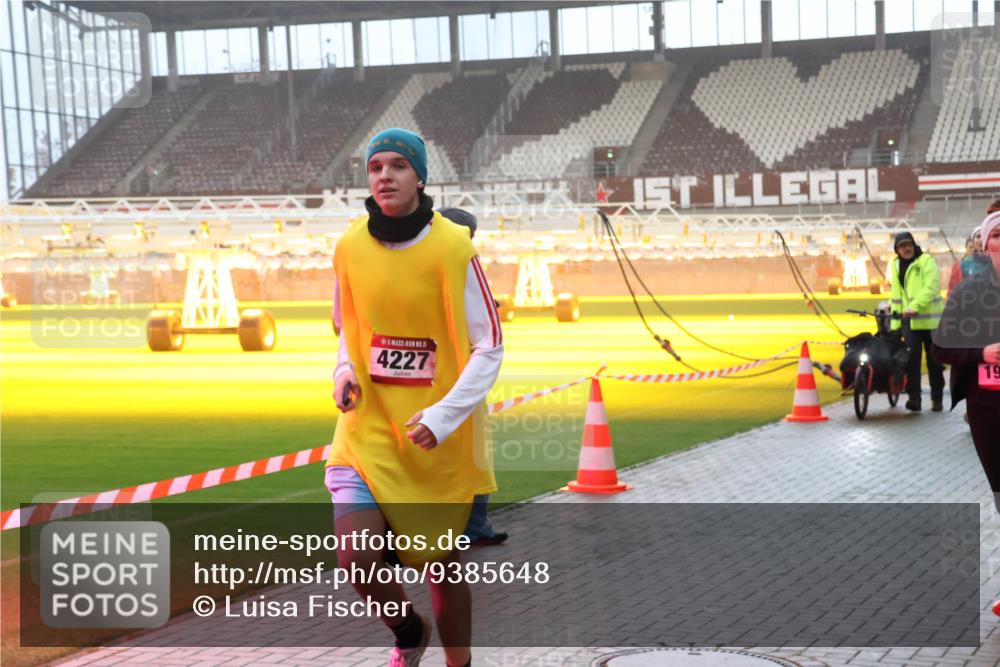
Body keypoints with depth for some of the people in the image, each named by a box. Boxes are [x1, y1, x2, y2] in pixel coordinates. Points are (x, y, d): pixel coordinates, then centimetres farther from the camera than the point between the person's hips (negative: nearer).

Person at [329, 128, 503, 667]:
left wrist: (443, 417, -18)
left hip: (441, 439, -2)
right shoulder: (350, 247, 0)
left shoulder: (452, 249, -11)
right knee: (356, 558, -14)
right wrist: (344, 371, -4)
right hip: (368, 427, 2)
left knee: (443, 562, 10)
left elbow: (489, 348, -8)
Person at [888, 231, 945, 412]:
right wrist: (895, 322, 14)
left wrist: (915, 306, -29)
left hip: (929, 318, -4)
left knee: (934, 360, 4)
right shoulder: (895, 265, 15)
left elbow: (931, 288, -18)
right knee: (912, 357, -6)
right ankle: (914, 397, -5)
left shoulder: (926, 261, -5)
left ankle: (937, 398, 14)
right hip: (909, 319, 4)